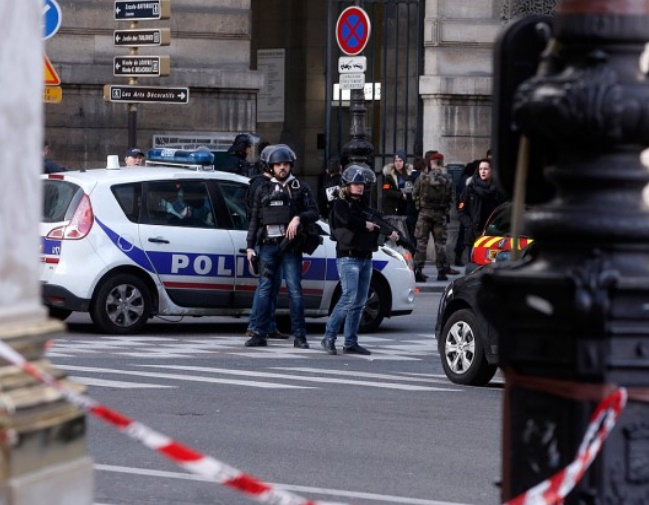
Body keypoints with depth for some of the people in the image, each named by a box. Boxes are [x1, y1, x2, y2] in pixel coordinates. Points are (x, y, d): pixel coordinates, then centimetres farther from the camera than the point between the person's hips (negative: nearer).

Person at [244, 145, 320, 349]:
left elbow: (314, 212, 4)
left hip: (291, 246, -2)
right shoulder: (264, 190, 15)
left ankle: (299, 336, -2)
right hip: (268, 245, 2)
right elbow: (255, 219, 16)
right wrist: (250, 246, 10)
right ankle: (260, 334, 4)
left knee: (294, 290, -4)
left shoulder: (300, 188, 9)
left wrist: (298, 218, -15)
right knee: (264, 290, 1)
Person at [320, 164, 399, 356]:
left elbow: (376, 224, 16)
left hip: (365, 257, 8)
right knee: (349, 297, -16)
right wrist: (366, 224, -9)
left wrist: (389, 234, -2)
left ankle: (350, 343, 9)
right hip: (348, 257, -7)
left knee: (360, 302, 5)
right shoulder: (340, 204, -2)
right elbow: (348, 220, -22)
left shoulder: (363, 204, 19)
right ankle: (329, 338, -9)